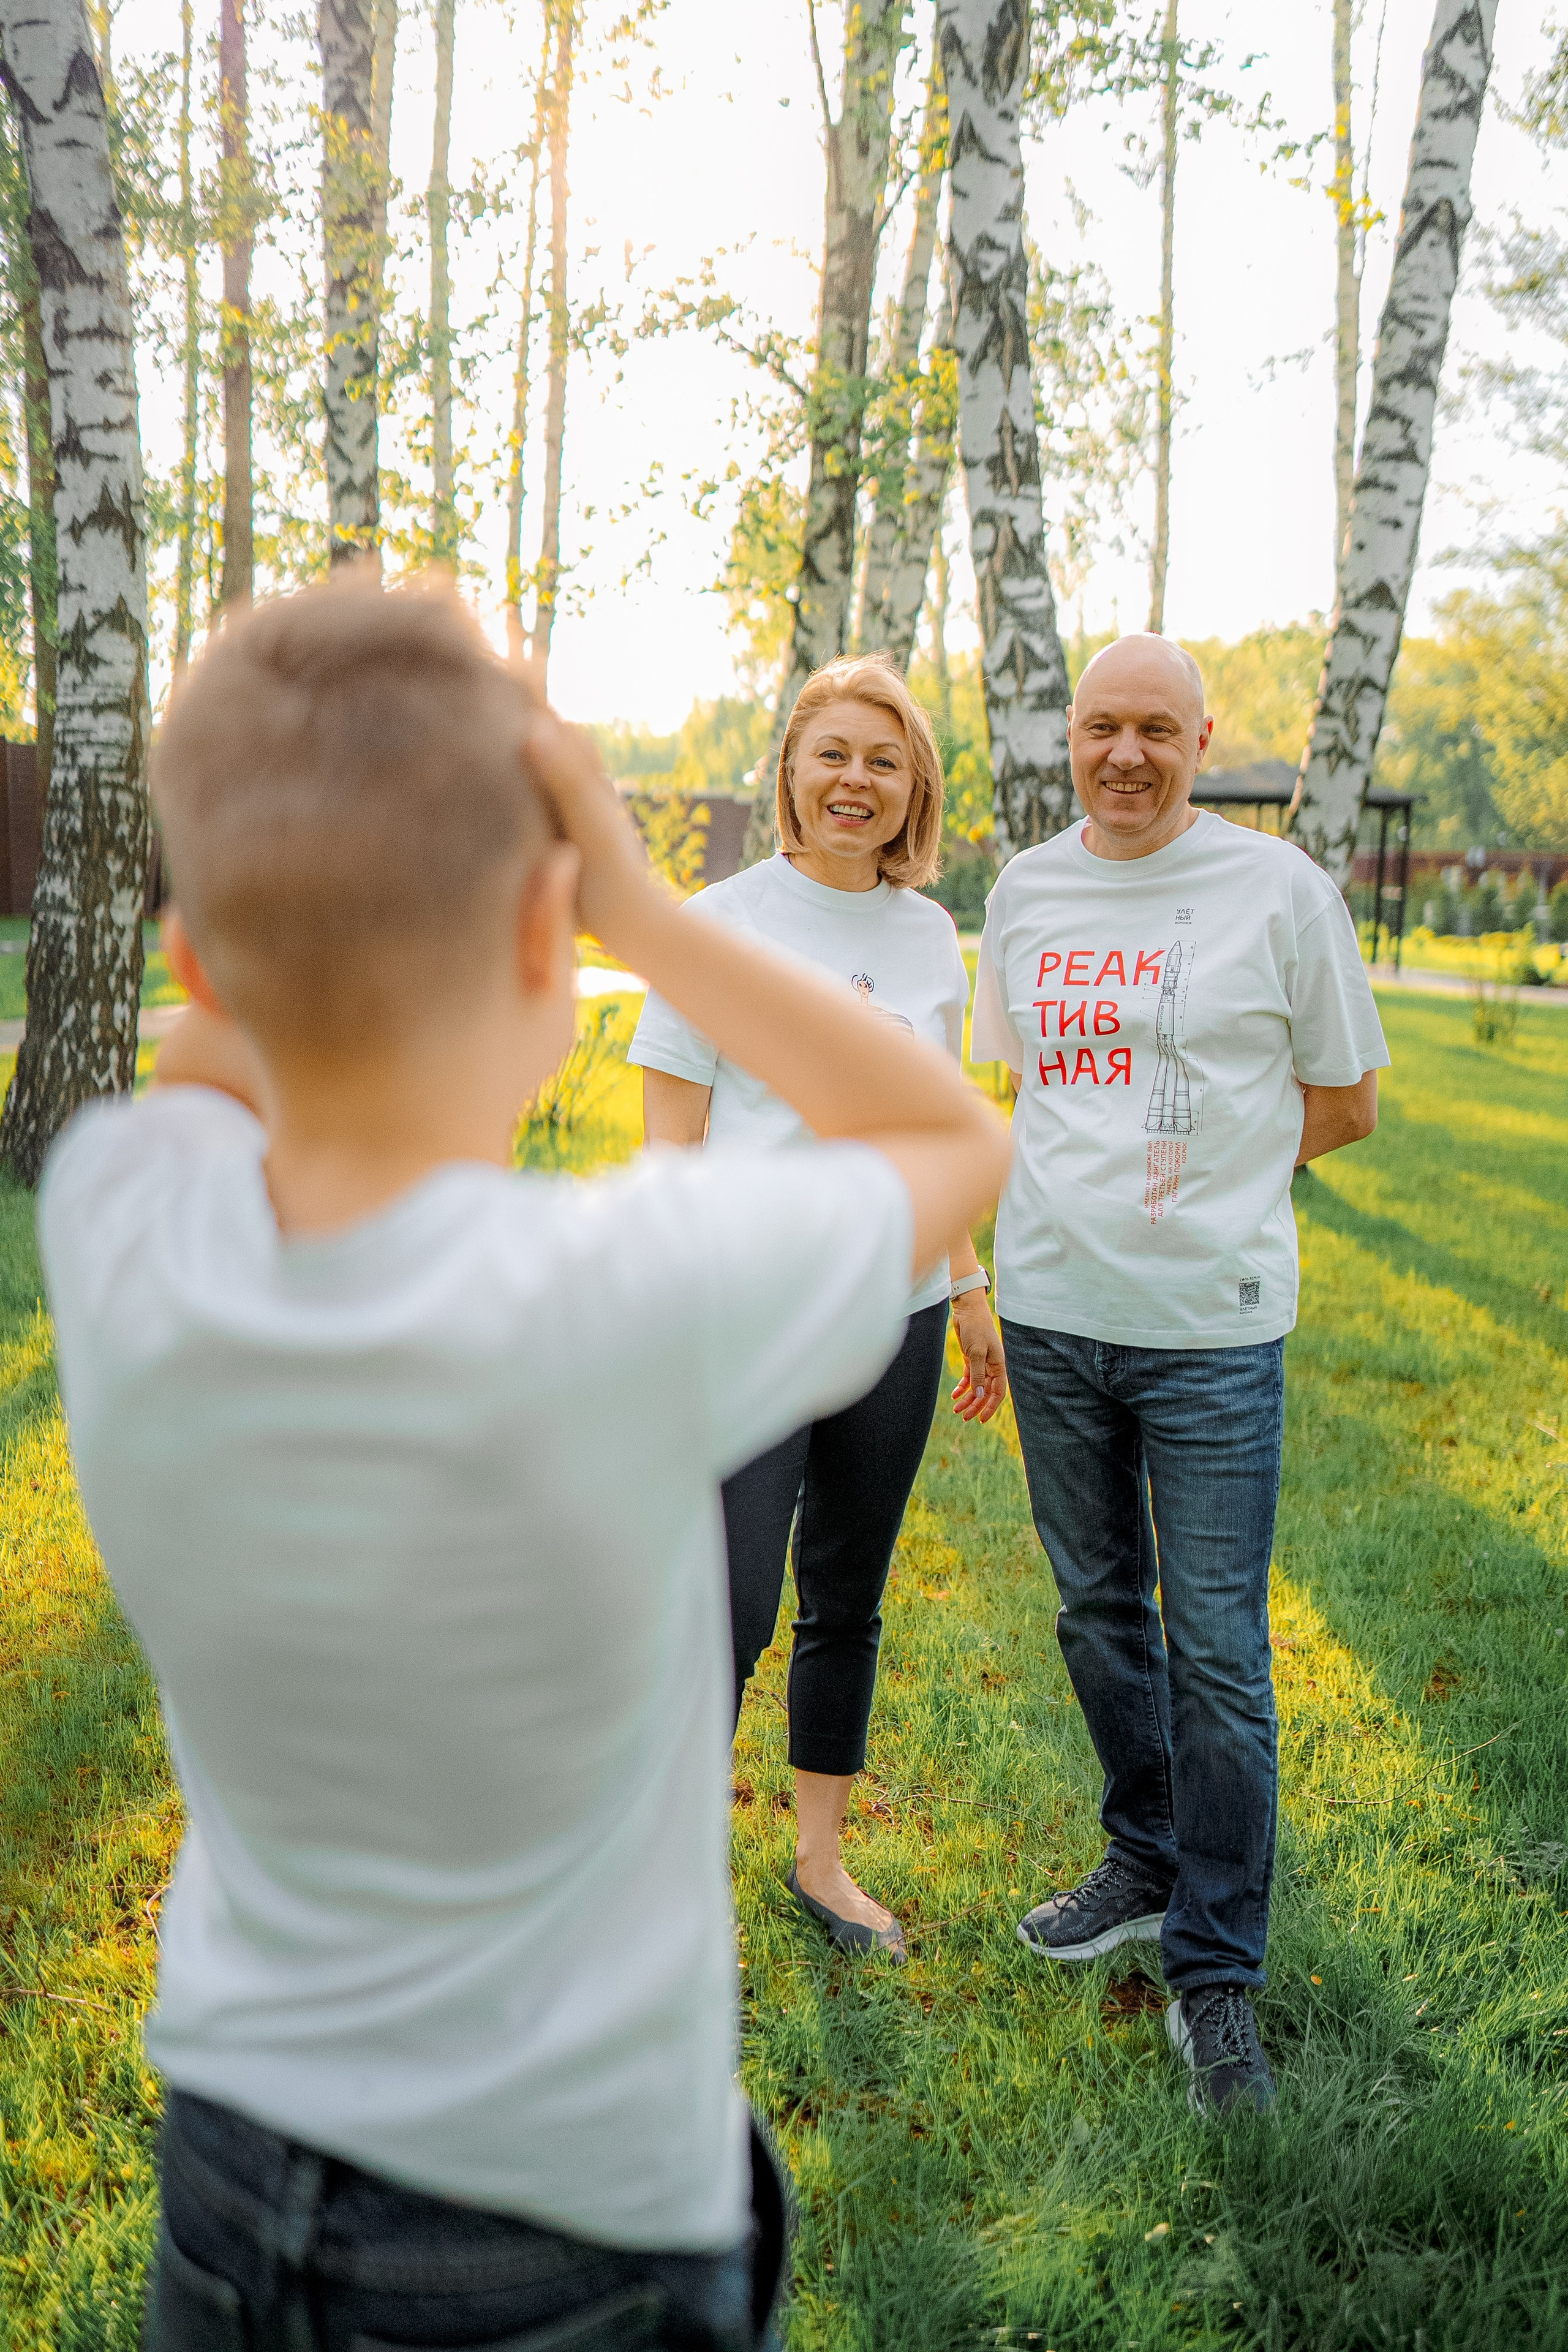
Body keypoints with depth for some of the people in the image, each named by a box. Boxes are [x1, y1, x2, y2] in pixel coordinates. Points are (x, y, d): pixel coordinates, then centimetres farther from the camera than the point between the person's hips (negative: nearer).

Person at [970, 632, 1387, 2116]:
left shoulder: (1278, 890, -4)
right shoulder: (1025, 892, 8)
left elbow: (1347, 1101, 3)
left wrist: (1199, 1178, -2)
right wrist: (1065, 1206, 9)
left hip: (1212, 1324, -4)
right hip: (1051, 1311, 5)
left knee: (1218, 1655, -1)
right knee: (1101, 1611, 17)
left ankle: (1216, 1978, 13)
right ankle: (1147, 1864, 38)